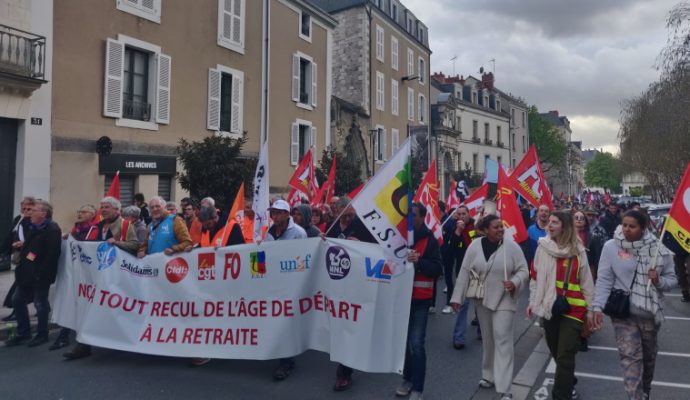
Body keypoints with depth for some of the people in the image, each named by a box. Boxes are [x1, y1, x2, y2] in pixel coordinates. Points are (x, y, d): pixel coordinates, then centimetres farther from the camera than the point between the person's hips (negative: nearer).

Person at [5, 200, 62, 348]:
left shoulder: (52, 229, -17)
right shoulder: (34, 227, 13)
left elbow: (52, 253, -24)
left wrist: (40, 273, -24)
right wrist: (22, 246, 3)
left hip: (40, 274, -10)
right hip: (28, 272, 10)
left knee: (40, 304, 2)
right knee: (17, 299, 14)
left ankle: (42, 335, 18)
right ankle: (23, 332, 27)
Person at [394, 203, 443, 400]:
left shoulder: (430, 240, -8)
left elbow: (438, 270, -12)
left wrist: (419, 261, -26)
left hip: (420, 298, -5)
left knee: (416, 343, -6)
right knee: (404, 341, 14)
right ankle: (407, 379, 29)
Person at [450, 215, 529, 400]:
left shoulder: (512, 246, -11)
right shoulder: (475, 246, -6)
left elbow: (524, 270, -4)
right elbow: (464, 272, -3)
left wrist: (515, 282, -25)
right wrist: (457, 297, -4)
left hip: (504, 300, -3)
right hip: (482, 299, 3)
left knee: (503, 340, -8)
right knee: (488, 339, 17)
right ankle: (489, 376, 36)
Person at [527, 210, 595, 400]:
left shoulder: (578, 251, -4)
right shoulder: (543, 247, 0)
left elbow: (586, 281, 2)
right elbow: (536, 277, 6)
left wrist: (590, 308, 4)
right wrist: (533, 301, 5)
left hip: (572, 309, -3)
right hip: (549, 307, 3)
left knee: (565, 355, -5)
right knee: (556, 353, 16)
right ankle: (568, 385, 40)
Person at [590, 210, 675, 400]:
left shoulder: (658, 248, -6)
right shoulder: (611, 247, -11)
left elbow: (671, 278, 3)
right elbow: (604, 280, -11)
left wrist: (659, 281, -20)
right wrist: (598, 307, -19)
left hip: (650, 313, 3)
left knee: (648, 355, 21)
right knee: (630, 356, -9)